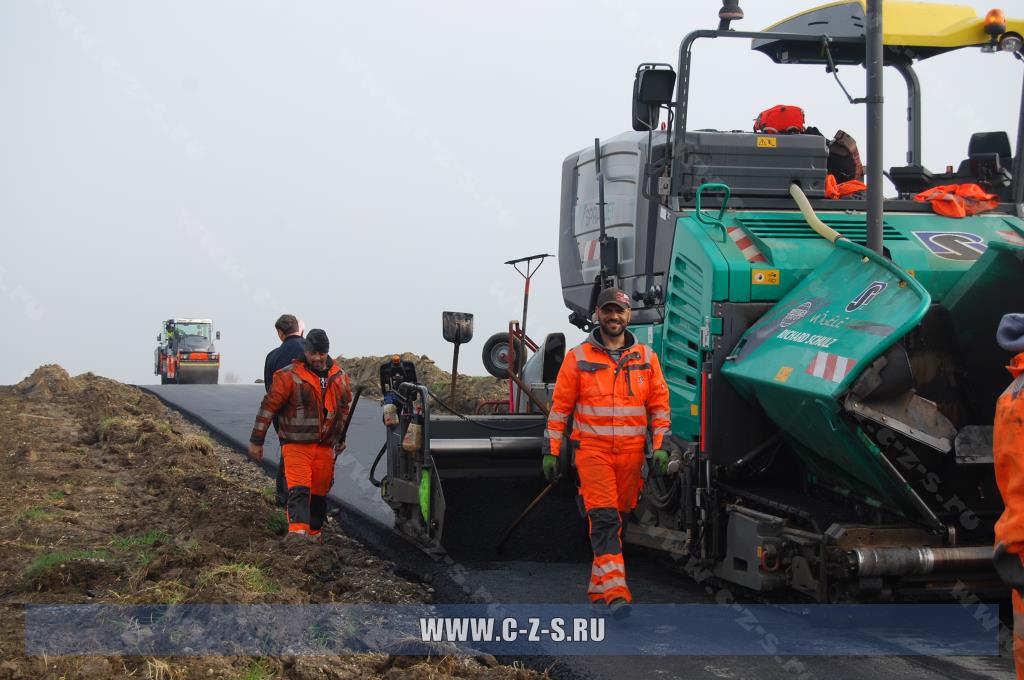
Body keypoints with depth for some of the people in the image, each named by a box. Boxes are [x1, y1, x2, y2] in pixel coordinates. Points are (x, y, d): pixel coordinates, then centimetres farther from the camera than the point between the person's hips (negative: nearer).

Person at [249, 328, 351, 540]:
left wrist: (341, 437, 29)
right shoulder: (289, 376, -9)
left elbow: (345, 407, 25)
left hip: (325, 446, 5)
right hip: (296, 445, -5)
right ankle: (297, 529, -29)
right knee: (299, 489, -19)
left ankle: (314, 532, 26)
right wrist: (256, 441, -6)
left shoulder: (339, 377, 9)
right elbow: (268, 407, -7)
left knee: (319, 493, 11)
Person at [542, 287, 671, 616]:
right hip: (592, 450, -3)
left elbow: (659, 404, 12)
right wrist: (551, 451, 2)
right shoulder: (578, 357, 3)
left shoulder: (645, 357, 10)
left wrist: (660, 446, 2)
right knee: (604, 518, -15)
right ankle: (616, 593, -22)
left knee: (617, 517, 11)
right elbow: (560, 406, 5)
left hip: (631, 452, 3)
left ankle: (599, 584, 27)